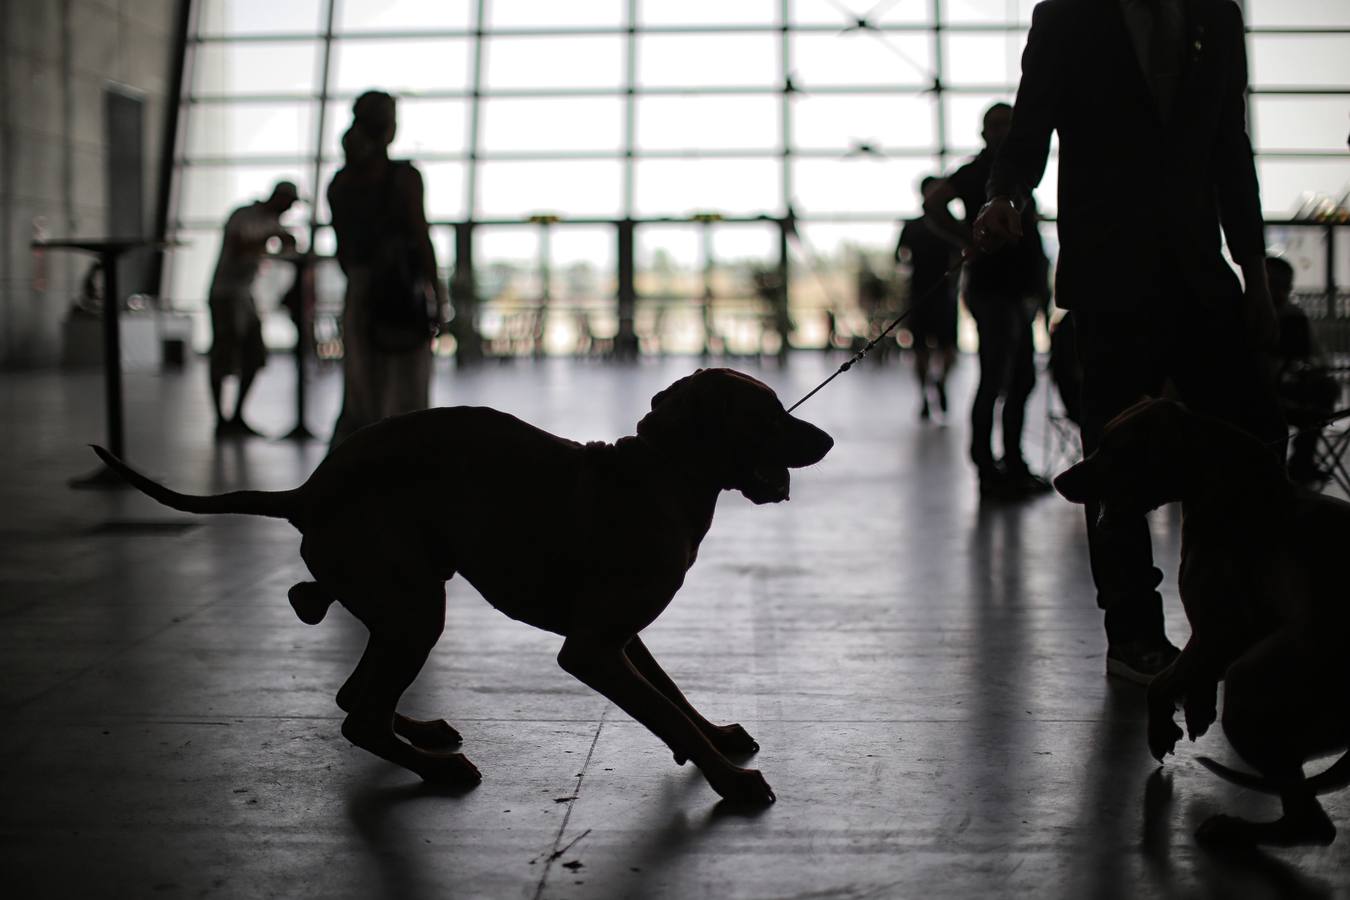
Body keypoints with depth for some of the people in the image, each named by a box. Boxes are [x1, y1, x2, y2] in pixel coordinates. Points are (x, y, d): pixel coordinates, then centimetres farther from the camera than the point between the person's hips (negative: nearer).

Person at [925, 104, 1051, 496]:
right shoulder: (978, 170, -8)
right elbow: (933, 203, -23)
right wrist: (971, 241, -20)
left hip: (1017, 290, 10)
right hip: (993, 289, -10)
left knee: (1022, 380, 12)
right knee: (994, 381, -9)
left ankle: (1013, 466, 20)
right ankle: (987, 471, -5)